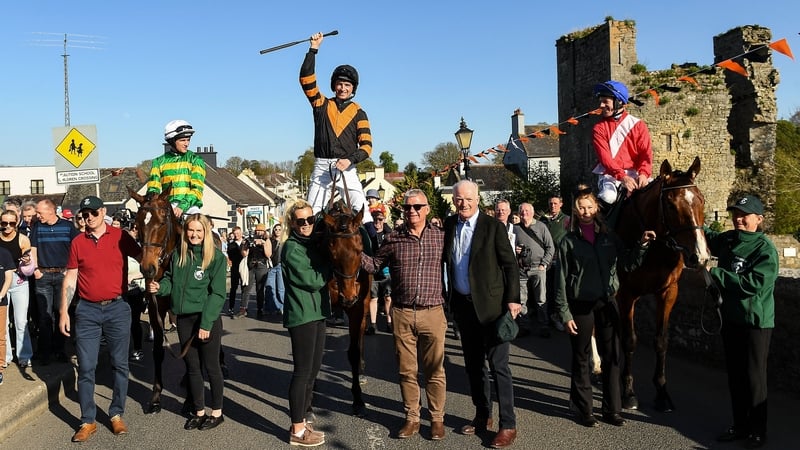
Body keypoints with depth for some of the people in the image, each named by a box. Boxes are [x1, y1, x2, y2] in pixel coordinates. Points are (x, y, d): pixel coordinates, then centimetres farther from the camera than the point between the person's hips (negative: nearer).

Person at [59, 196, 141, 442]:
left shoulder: (120, 236, -1)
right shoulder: (77, 242, 3)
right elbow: (70, 279, 5)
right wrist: (64, 312, 1)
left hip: (117, 309, -1)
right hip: (87, 311, 1)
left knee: (120, 365, 7)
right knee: (86, 368, 4)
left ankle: (117, 414, 21)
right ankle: (88, 421, 16)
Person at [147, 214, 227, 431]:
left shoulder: (217, 257, -11)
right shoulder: (177, 254, 5)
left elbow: (217, 293, -14)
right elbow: (171, 281, 14)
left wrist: (206, 323, -19)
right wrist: (160, 287, -10)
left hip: (207, 319, -5)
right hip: (184, 318, 5)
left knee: (210, 366, 6)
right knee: (192, 367, 14)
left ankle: (217, 412, 23)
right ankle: (199, 411, 29)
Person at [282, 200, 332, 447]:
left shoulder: (314, 243, 13)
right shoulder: (292, 248, -13)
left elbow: (324, 275, 15)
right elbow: (313, 280, -19)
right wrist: (331, 264, -8)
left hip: (317, 313, 9)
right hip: (302, 315, -9)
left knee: (313, 369, 15)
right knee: (303, 371, -2)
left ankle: (301, 420, 28)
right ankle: (297, 431, 9)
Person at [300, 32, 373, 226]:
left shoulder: (358, 113, 9)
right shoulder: (322, 105, 14)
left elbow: (367, 145, 1)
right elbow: (306, 79, 4)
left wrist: (350, 160, -16)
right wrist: (313, 49, 1)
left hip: (346, 169, -1)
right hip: (321, 167, 2)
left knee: (361, 209, -13)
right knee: (312, 213, -2)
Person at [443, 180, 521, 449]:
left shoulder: (493, 226, -8)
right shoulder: (448, 225, 5)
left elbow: (510, 264, -8)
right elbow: (441, 258, 12)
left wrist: (513, 300, -12)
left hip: (490, 304, -5)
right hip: (462, 304, 5)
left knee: (498, 365, -1)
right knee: (473, 364, 15)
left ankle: (508, 425, 9)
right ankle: (482, 416, 30)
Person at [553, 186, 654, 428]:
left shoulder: (609, 236, 4)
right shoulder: (569, 241, -4)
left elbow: (629, 264, 1)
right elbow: (561, 280, -5)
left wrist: (642, 245, -16)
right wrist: (565, 314, -9)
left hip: (608, 303, 3)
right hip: (580, 306, -3)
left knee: (611, 358, 10)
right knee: (581, 359, 8)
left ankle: (612, 409, 23)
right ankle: (583, 409, 22)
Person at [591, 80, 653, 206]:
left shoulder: (638, 125, 7)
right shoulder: (599, 128, 3)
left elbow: (646, 153, -2)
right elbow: (604, 157, -9)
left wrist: (643, 173, -22)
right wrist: (622, 176, -24)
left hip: (634, 173, 2)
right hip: (610, 174, -2)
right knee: (608, 197, -32)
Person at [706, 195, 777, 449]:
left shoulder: (765, 249, -15)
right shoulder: (727, 240, 4)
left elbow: (755, 284, -25)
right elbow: (707, 236, 22)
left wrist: (716, 273, -23)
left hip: (756, 322, -6)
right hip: (730, 318, 6)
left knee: (754, 377, 3)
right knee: (734, 375, 14)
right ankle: (740, 425, 27)